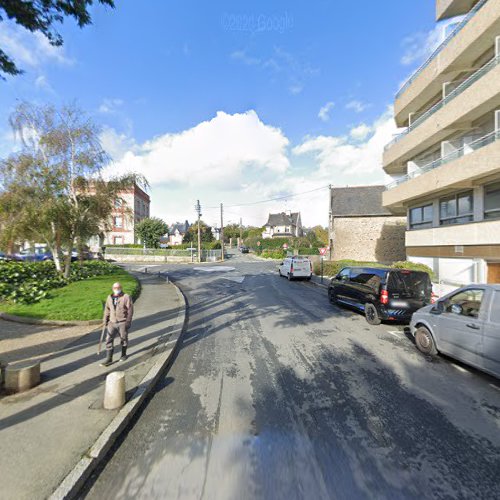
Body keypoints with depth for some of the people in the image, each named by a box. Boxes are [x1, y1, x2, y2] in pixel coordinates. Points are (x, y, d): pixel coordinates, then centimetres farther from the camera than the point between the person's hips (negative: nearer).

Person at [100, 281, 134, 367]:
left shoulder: (126, 297, -9)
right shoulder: (110, 297, 8)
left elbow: (130, 310, -10)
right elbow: (107, 310, 13)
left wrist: (128, 321, -14)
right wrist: (105, 320, 10)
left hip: (123, 323, -4)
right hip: (112, 323, 4)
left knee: (123, 339, 9)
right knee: (109, 340, -2)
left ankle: (124, 355, 29)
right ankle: (109, 359, 6)